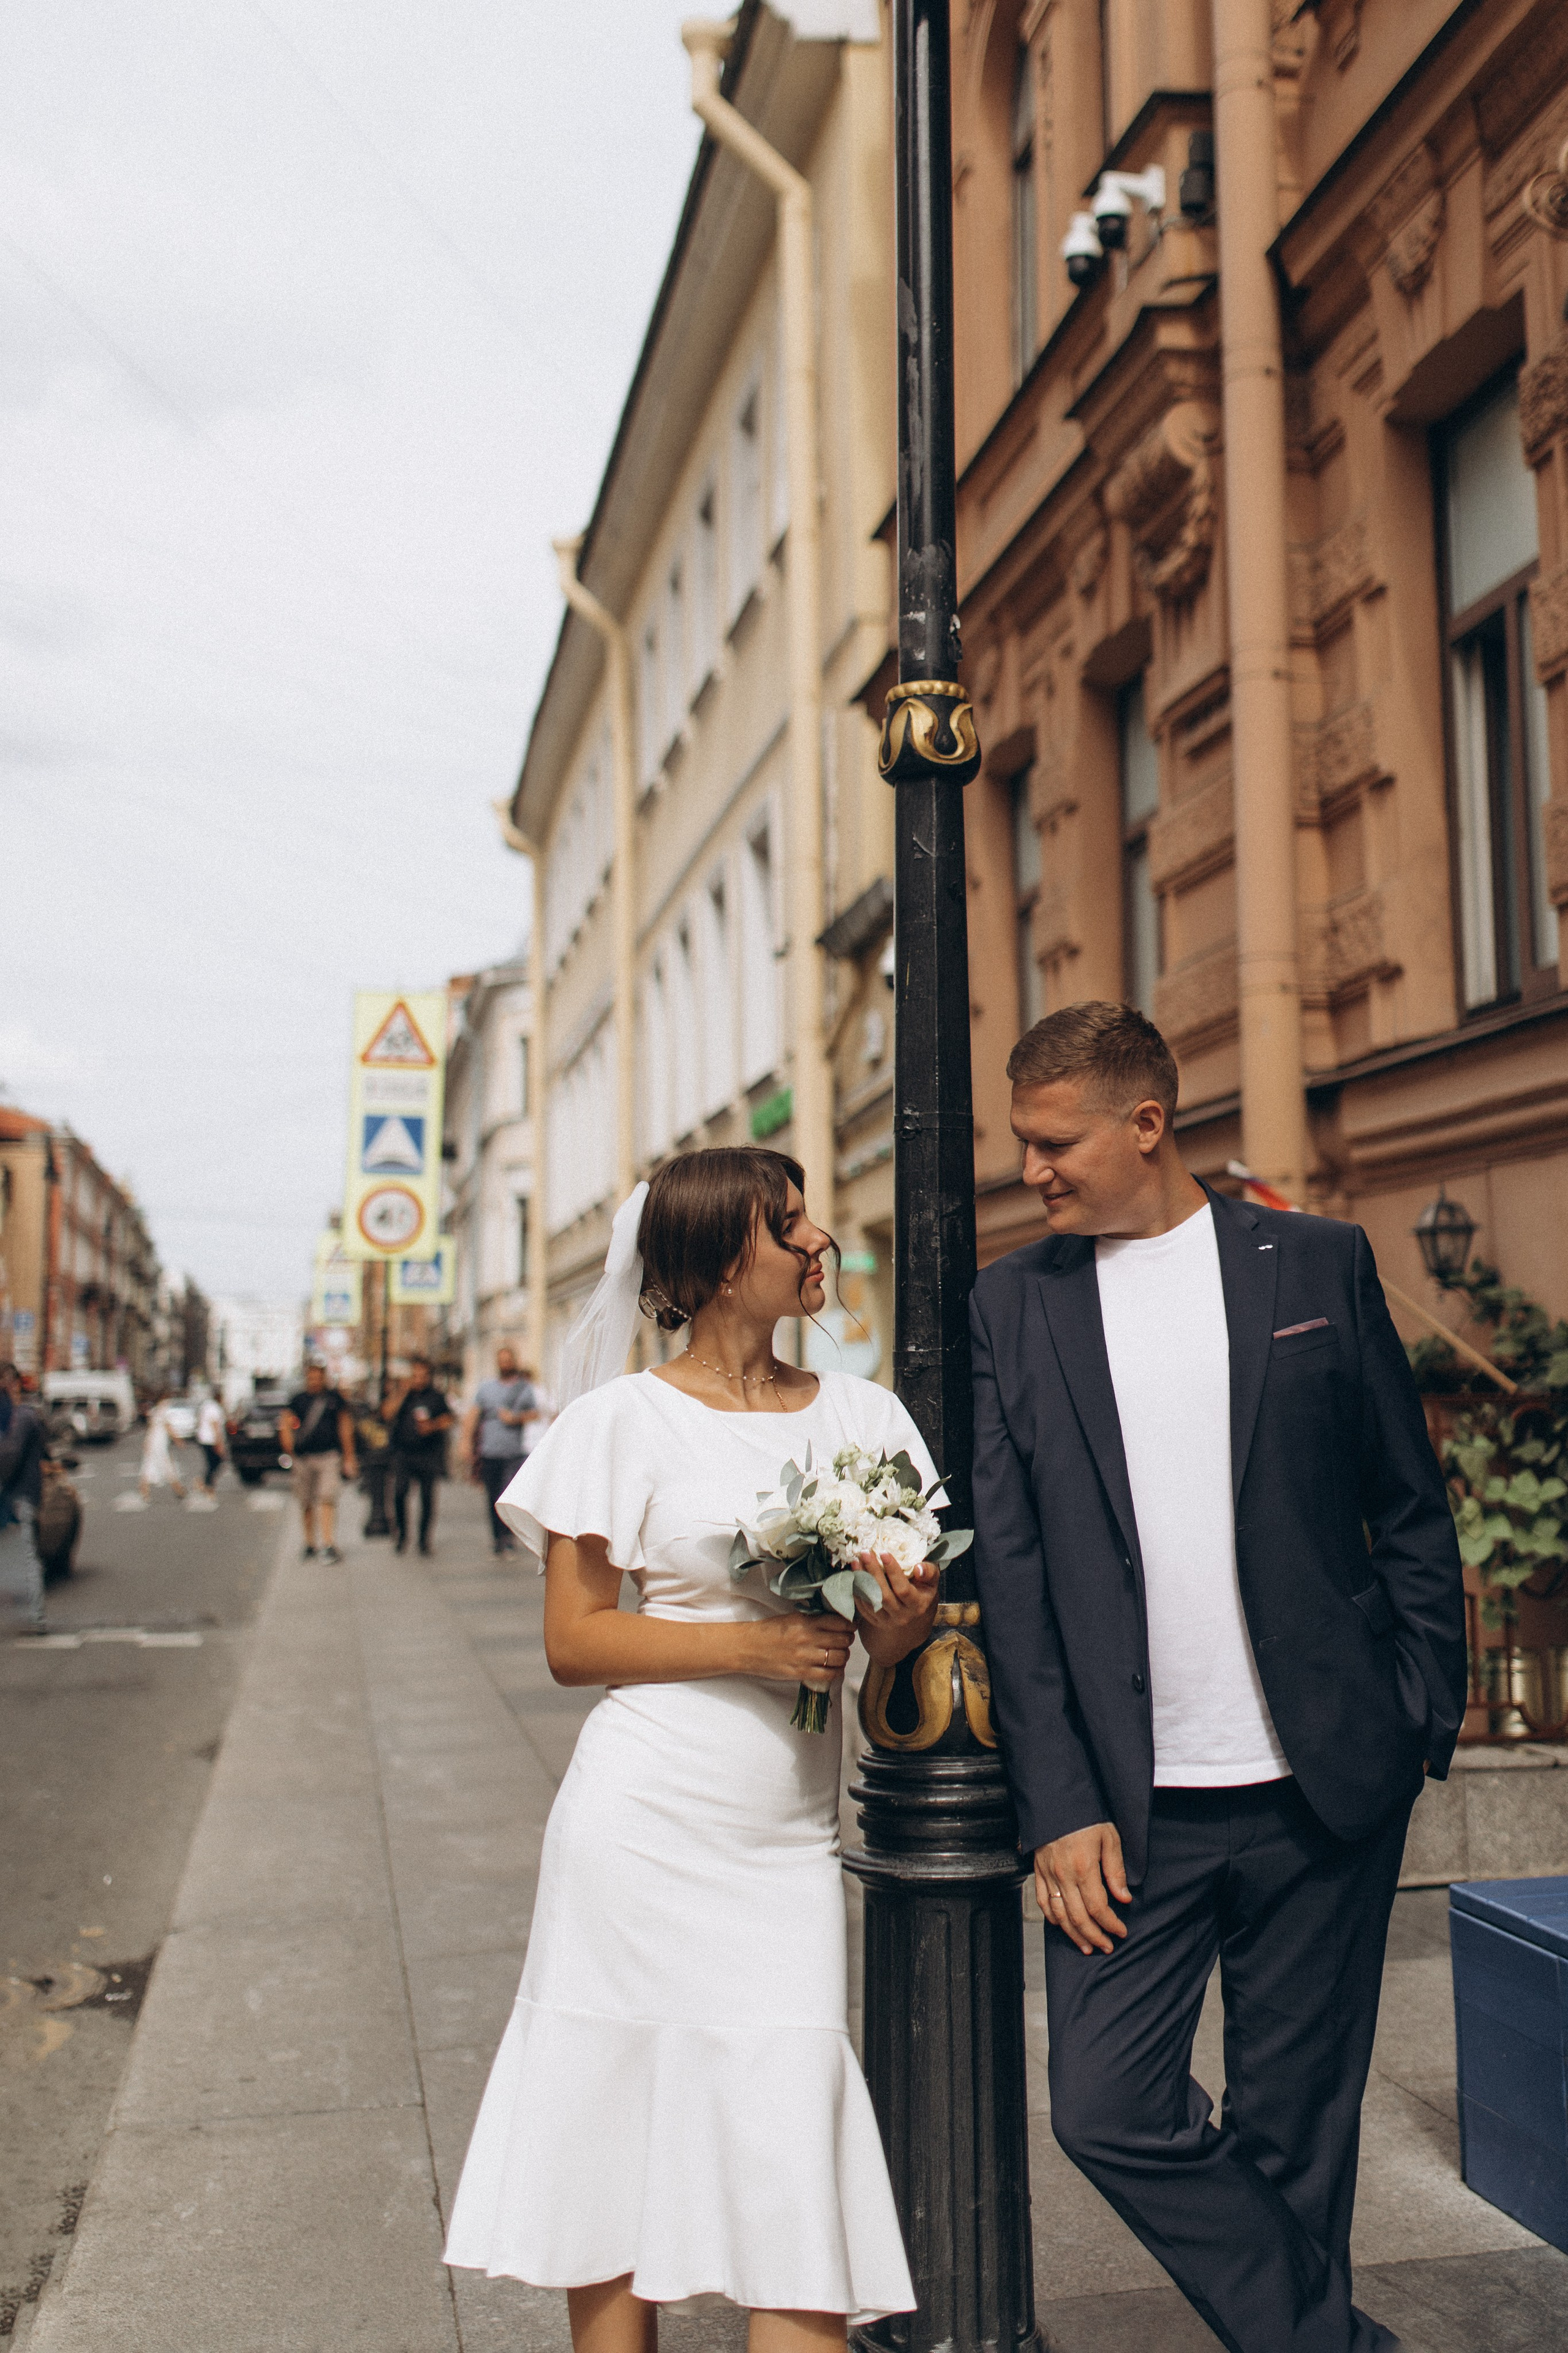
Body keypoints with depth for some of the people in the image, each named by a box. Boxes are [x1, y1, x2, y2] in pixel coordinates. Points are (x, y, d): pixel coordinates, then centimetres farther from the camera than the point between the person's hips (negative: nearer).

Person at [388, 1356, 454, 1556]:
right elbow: (389, 1414, -7)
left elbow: (450, 1419, 7)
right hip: (404, 1452, 1)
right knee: (399, 1493, -11)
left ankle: (424, 1538, 14)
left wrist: (433, 1426, -10)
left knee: (427, 1495, 1)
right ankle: (402, 1535, 4)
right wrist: (403, 1394, -13)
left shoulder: (435, 1396, 2)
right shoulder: (405, 1394, 5)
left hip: (428, 1453, -1)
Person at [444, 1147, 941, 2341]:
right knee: (619, 2147, 6)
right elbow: (574, 1640, -4)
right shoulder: (627, 1422, -3)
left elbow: (896, 1628, 13)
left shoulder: (864, 1412, 9)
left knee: (796, 2163, -2)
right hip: (646, 1828, -3)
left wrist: (902, 1621, -11)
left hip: (787, 1842, 3)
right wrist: (755, 1644, -15)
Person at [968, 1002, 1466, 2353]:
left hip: (1322, 1788, -1)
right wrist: (1060, 1806, -4)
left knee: (1296, 2126, 9)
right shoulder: (1011, 1306, 3)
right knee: (1108, 2111, -4)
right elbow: (1009, 1571, 1)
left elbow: (1411, 1512, 6)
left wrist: (1426, 1721, -1)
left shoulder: (1318, 1264, 2)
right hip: (1132, 1803, 1)